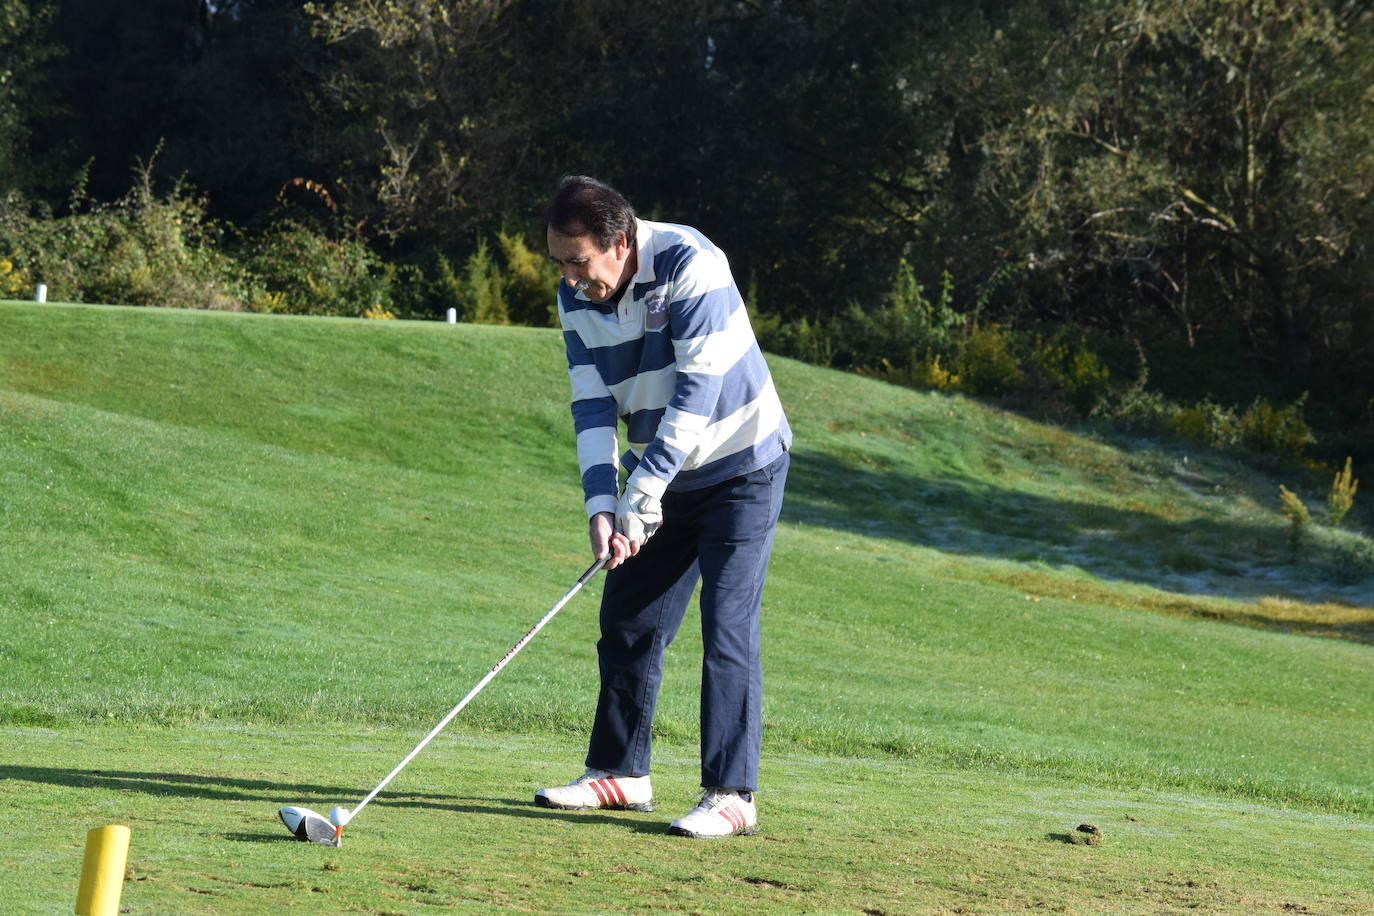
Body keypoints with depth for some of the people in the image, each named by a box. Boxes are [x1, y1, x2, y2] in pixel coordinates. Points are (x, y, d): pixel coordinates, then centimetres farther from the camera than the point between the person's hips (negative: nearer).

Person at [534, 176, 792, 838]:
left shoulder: (690, 266, -25)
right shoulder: (577, 299, -4)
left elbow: (699, 388, -27)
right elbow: (592, 406, -5)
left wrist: (644, 488, -28)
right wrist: (601, 505, -18)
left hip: (740, 466, -7)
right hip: (663, 479, 7)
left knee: (727, 626, -12)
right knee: (627, 620, 8)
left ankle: (731, 795, -11)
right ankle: (619, 772, 21)